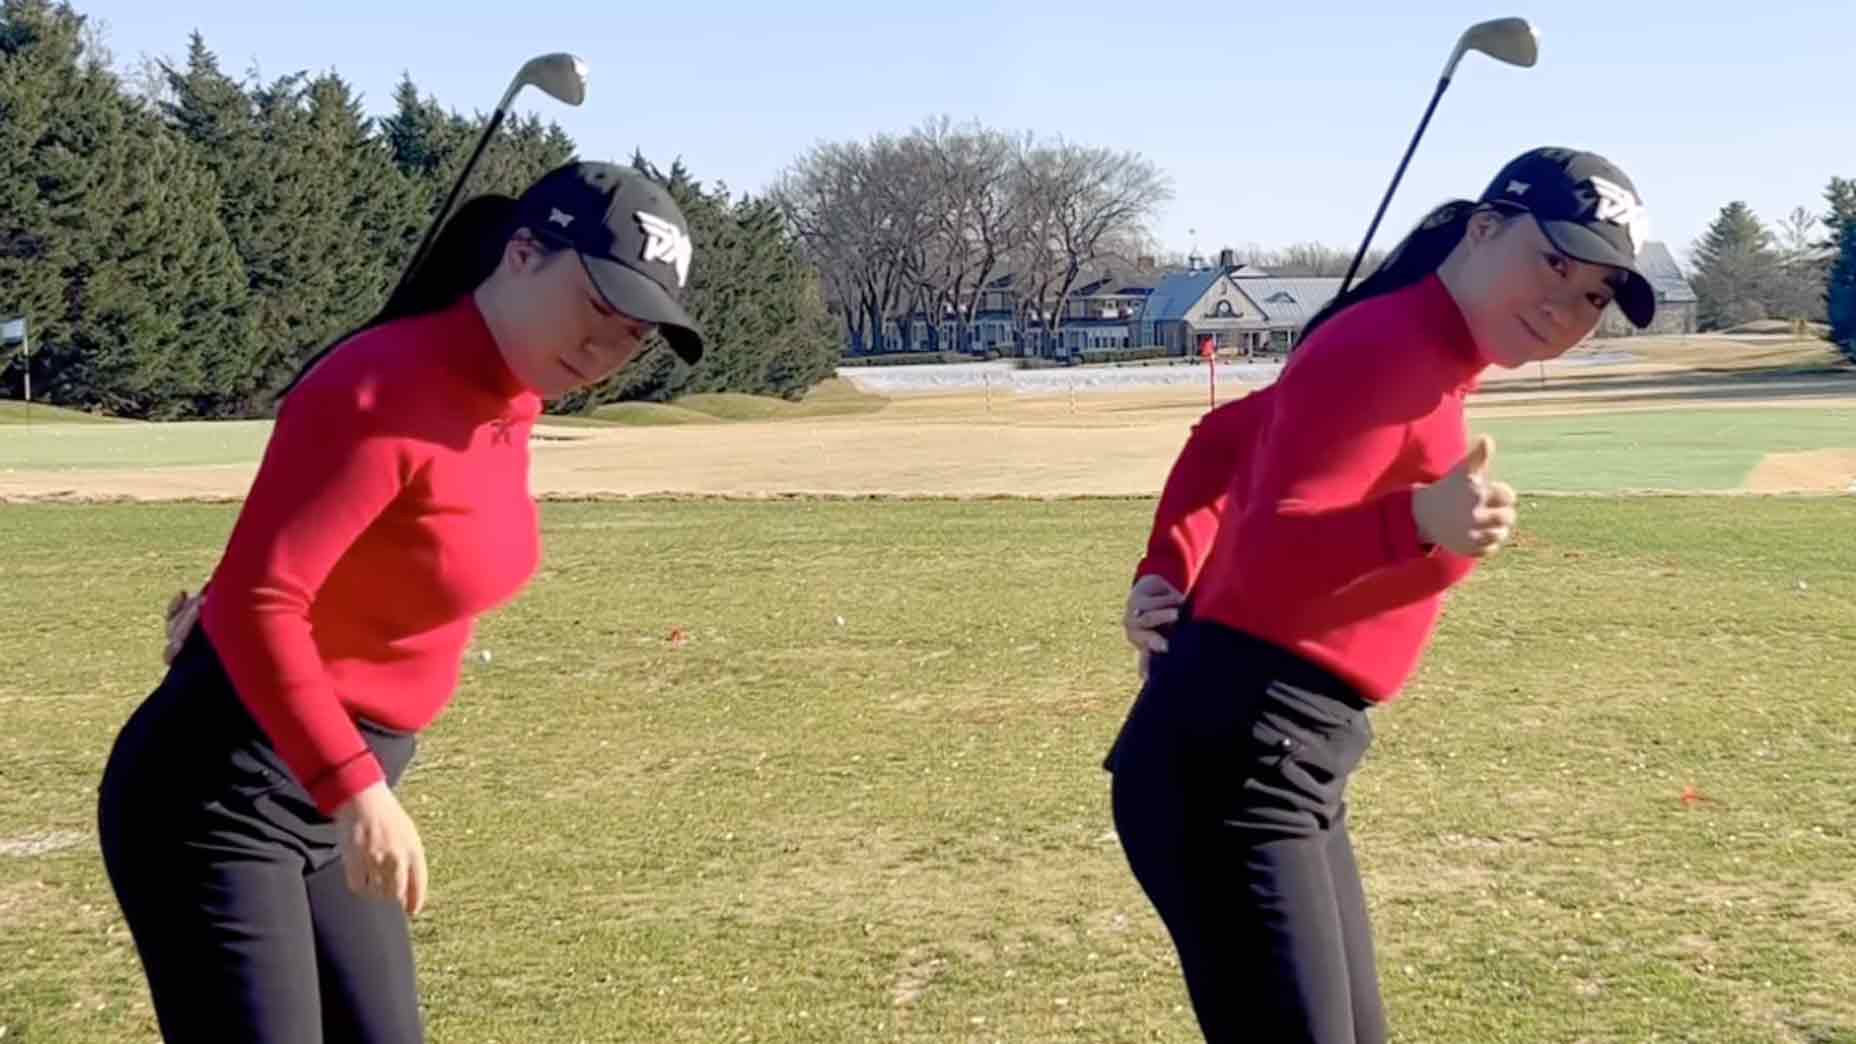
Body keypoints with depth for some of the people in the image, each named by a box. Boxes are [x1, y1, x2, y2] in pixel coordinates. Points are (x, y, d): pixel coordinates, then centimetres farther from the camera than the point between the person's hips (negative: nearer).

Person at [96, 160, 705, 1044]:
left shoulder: (509, 406, 5)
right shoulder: (382, 391, -22)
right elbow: (260, 600, -27)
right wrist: (357, 790, -33)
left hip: (332, 796, 9)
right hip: (217, 795, -9)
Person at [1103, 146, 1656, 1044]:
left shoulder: (1410, 355, 14)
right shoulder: (1388, 348, -16)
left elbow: (1226, 435, 24)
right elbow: (1264, 558, -27)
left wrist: (1170, 576, 13)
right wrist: (1418, 524, -44)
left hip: (1281, 762, 11)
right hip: (1232, 764, -11)